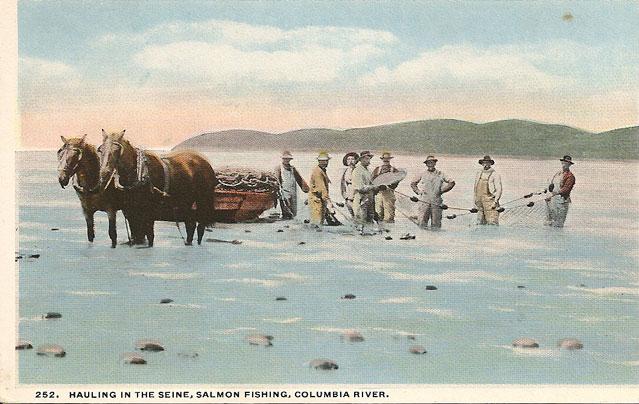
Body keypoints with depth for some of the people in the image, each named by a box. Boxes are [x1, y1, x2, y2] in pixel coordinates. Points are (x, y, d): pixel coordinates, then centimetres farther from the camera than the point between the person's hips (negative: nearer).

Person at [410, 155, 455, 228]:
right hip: (424, 202, 0)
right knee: (422, 223, -6)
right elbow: (413, 183, 21)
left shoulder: (440, 174, 8)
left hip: (436, 202, 0)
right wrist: (418, 191, 7)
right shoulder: (422, 174, 10)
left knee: (436, 225, -1)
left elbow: (452, 182, 12)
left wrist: (442, 190, 4)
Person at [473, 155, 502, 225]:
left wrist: (495, 201, -13)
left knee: (492, 223, -12)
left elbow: (499, 190, -6)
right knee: (480, 223, 7)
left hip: (490, 202, -6)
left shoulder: (495, 175, -3)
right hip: (480, 201, 6)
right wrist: (475, 200, 18)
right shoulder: (479, 173, 14)